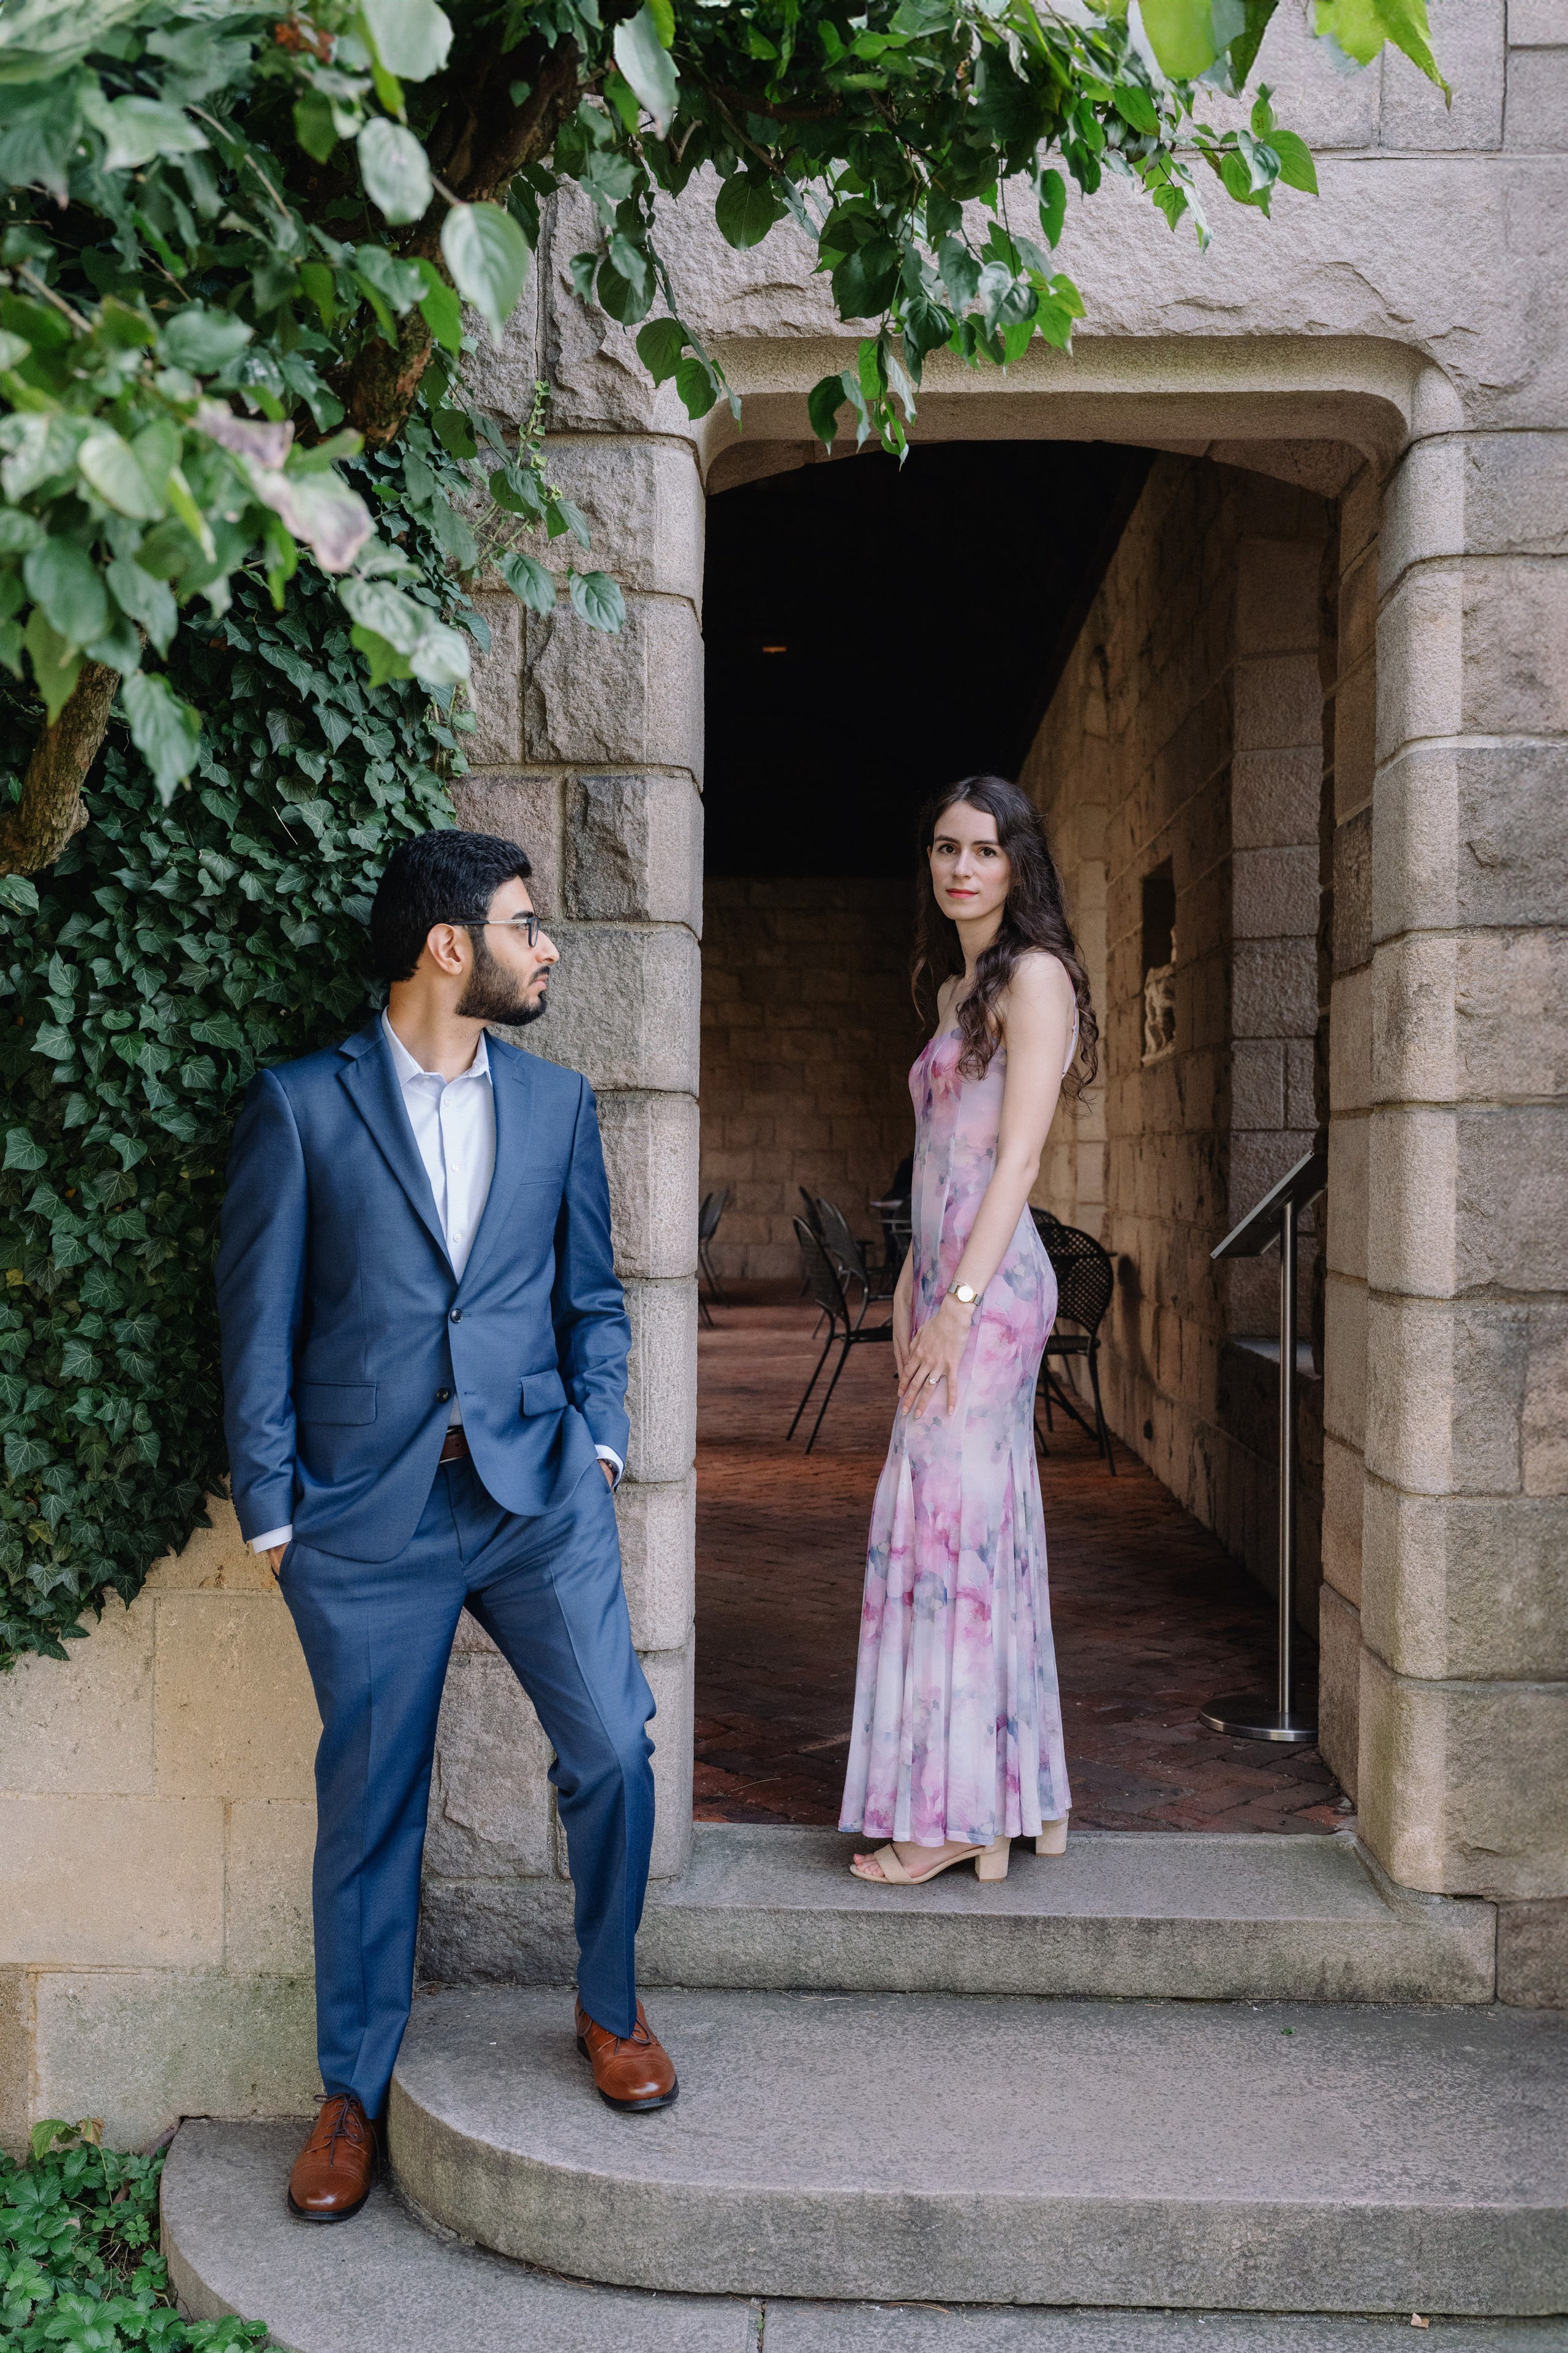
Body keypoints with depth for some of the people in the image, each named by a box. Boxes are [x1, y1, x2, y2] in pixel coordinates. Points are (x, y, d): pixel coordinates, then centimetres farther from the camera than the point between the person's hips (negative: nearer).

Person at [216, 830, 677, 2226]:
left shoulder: (557, 1104, 10)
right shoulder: (301, 1107, -2)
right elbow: (258, 1320, 0)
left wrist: (597, 1433, 4)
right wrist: (271, 1509, -2)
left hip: (538, 1493, 3)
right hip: (367, 1514, -2)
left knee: (614, 1753, -4)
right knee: (369, 1809, 8)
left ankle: (609, 2007, 24)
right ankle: (355, 2095, 28)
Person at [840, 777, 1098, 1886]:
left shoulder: (1034, 974, -7)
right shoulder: (963, 988, 20)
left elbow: (1018, 1154, -15)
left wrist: (958, 1302, -20)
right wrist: (910, 1290, 14)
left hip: (990, 1289, -9)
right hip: (951, 1281, 9)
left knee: (951, 1523, -6)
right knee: (981, 1526, 11)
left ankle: (961, 1815, 4)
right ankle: (1009, 1800, 20)